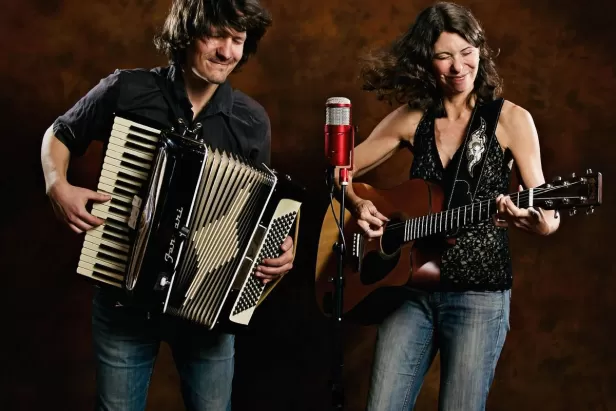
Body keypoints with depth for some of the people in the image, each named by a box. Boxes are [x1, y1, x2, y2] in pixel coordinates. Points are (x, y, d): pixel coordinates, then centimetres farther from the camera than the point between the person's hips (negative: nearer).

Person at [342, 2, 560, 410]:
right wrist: (358, 205, -8)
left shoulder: (510, 119, -4)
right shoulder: (412, 118, 5)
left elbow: (550, 217, -8)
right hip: (411, 288, 3)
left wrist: (531, 220, -31)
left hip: (480, 294, -3)